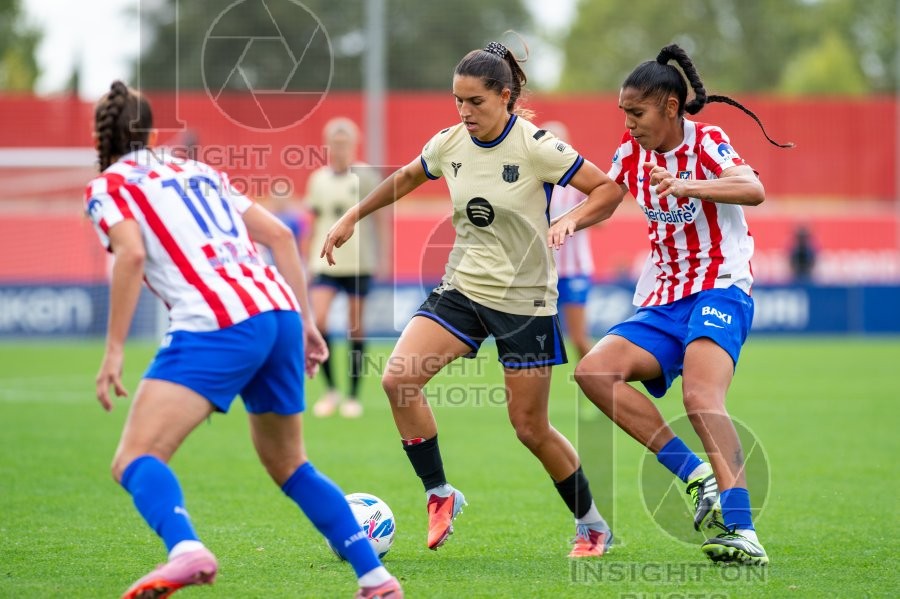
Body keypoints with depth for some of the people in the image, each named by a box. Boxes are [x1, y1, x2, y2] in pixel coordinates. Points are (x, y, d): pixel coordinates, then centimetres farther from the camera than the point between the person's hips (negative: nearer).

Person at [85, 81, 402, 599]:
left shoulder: (108, 187, 10)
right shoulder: (200, 172, 27)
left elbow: (131, 253, -10)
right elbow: (280, 235, 20)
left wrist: (114, 350, -9)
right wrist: (304, 321, 22)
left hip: (216, 327, -7)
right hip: (279, 312, 7)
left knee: (135, 460, -11)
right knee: (290, 466, 24)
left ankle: (187, 551, -40)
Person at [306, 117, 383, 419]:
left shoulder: (365, 176, -3)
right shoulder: (318, 179, 7)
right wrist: (309, 259, 15)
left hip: (359, 261, -2)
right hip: (325, 262, 2)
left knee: (355, 328, 3)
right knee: (318, 321, -14)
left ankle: (353, 396, 14)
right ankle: (331, 390, -1)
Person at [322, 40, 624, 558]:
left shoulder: (536, 146, -16)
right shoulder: (449, 143, 0)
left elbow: (608, 187, -11)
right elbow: (405, 179, 21)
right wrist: (353, 216, 22)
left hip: (525, 300, -5)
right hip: (463, 287, 5)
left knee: (530, 428, 0)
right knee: (398, 379, -17)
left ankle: (593, 525, 22)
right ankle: (440, 495, 0)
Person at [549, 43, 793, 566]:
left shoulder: (706, 142, -8)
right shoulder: (633, 151, 11)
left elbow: (754, 191, -26)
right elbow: (604, 199, 28)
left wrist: (685, 186, -42)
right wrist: (569, 221, 5)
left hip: (719, 291, -7)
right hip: (663, 302, 7)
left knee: (701, 398, -31)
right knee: (595, 371, -18)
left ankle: (744, 533, -37)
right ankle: (700, 477, -16)